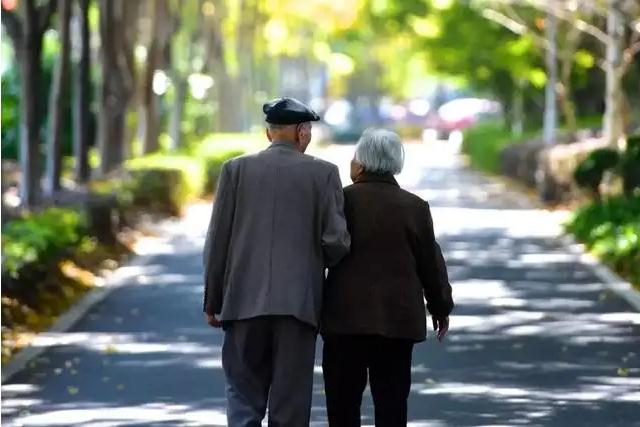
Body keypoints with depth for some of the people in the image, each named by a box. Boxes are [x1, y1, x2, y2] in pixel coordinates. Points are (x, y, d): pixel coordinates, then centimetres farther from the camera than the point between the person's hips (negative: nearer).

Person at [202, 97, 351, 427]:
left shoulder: (236, 169, 4)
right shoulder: (324, 173, 1)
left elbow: (217, 242, 4)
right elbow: (335, 240, -4)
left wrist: (212, 302, 11)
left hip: (245, 301, 1)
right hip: (299, 301, -1)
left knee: (244, 399, 7)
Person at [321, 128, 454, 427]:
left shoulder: (341, 200, -5)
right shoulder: (415, 207, 2)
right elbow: (431, 263, 7)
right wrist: (441, 307, 19)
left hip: (346, 316, -2)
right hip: (398, 319, 2)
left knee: (342, 402, 4)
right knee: (391, 402, 4)